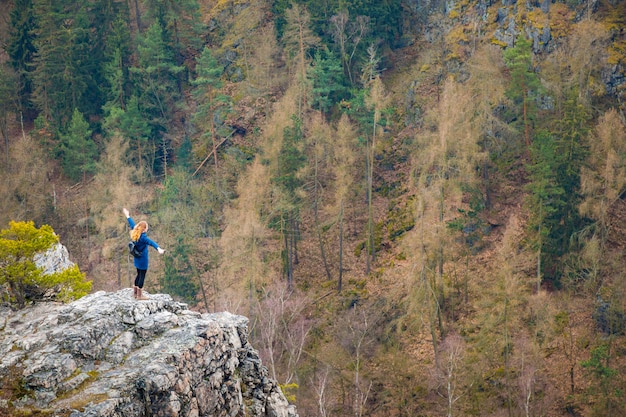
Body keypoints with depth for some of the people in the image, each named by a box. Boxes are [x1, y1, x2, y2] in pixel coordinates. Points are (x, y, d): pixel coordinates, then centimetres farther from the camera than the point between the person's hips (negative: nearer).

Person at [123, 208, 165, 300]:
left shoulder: (135, 234, -2)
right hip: (143, 259, -9)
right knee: (142, 276, 1)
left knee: (139, 275, 21)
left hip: (137, 259, 9)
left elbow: (132, 224, 16)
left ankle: (135, 293, 30)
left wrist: (128, 216, 33)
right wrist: (158, 248, -63)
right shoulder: (143, 237, -26)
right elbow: (151, 242, -44)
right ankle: (139, 295, 6)